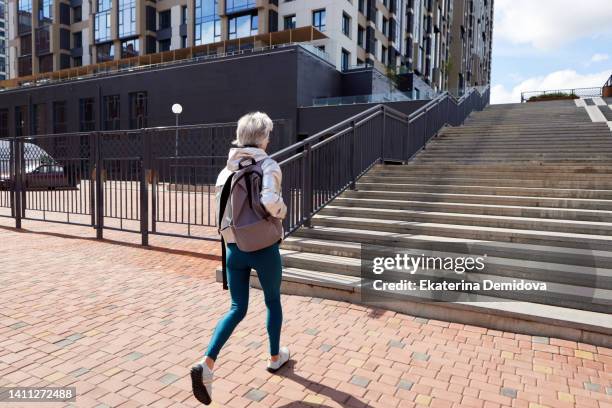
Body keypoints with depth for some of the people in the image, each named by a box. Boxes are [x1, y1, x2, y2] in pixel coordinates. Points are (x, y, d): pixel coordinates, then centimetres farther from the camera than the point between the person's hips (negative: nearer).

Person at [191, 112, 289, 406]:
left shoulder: (228, 168, 4)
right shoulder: (268, 164, -12)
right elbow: (270, 200, -28)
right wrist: (282, 211, -8)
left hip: (235, 248, 4)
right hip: (264, 248, -4)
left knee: (237, 309, 13)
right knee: (273, 301, 19)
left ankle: (206, 364, -3)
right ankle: (275, 357, 36)